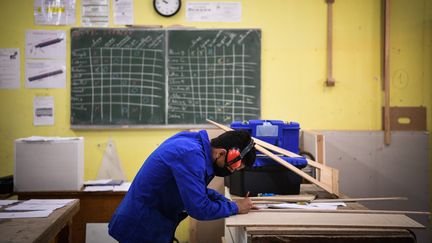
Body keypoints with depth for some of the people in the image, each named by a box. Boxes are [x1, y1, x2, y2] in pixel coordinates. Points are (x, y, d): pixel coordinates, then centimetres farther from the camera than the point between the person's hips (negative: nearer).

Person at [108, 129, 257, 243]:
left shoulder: (194, 143, 1)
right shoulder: (190, 154, -28)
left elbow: (199, 190, 14)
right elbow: (199, 209, -26)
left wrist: (228, 203, 2)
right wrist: (235, 208, -12)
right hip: (141, 227, -9)